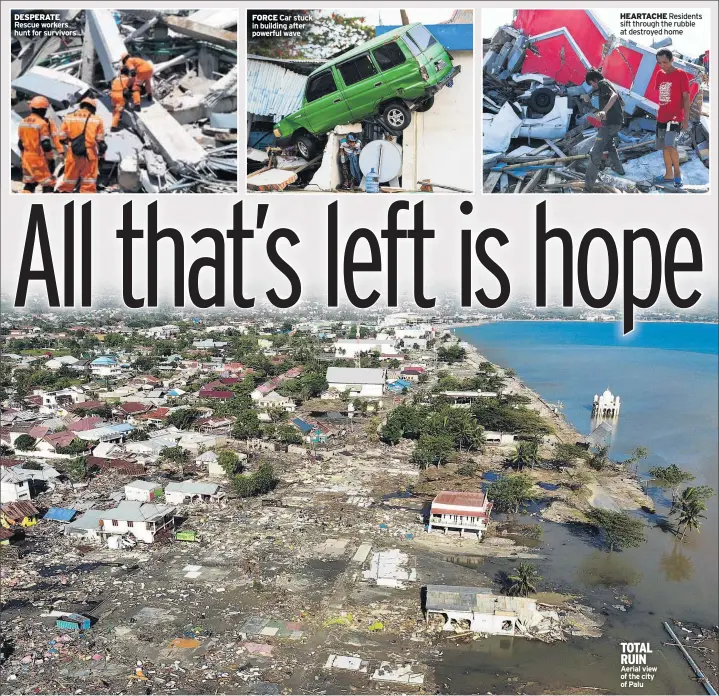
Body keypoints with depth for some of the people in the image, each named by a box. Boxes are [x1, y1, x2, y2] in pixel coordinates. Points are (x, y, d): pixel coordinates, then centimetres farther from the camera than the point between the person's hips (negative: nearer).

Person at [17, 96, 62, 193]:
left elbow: (20, 143, 14)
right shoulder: (43, 123, -15)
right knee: (48, 185, -1)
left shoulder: (23, 122, 9)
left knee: (29, 184, 17)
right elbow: (46, 144, -19)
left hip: (27, 158, 7)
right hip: (40, 159, -7)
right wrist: (51, 159, -10)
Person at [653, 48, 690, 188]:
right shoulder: (659, 74, 8)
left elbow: (686, 97, -8)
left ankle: (677, 172, -3)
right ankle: (669, 175, 22)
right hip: (661, 117, 6)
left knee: (670, 145, -20)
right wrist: (659, 113, 16)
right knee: (664, 147, 11)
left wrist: (686, 119, -13)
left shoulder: (681, 75, -8)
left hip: (675, 117, -6)